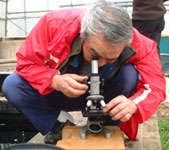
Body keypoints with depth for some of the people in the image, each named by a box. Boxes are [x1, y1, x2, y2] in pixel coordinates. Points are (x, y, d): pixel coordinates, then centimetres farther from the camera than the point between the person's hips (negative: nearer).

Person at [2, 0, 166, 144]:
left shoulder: (137, 44, -27)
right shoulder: (54, 23, -29)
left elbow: (155, 86, -21)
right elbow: (26, 62, -20)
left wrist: (133, 104, -45)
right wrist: (55, 81, -40)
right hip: (58, 93, 0)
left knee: (130, 73, -29)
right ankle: (58, 126, -8)